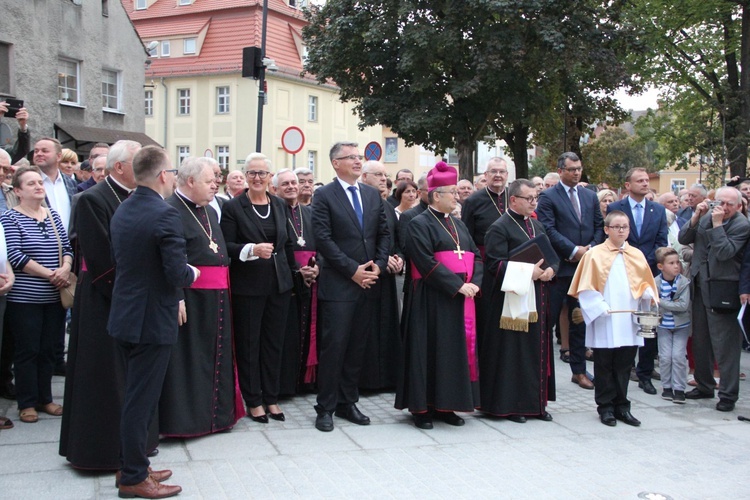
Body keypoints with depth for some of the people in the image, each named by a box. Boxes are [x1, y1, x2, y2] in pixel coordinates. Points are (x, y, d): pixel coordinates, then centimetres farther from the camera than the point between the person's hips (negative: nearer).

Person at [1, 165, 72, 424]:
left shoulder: (53, 216, 10)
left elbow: (67, 248, 9)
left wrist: (65, 269, -12)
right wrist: (50, 274, -18)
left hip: (54, 296, 5)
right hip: (24, 298, -5)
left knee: (48, 350, 11)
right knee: (27, 351, 3)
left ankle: (45, 398, 23)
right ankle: (27, 403, 14)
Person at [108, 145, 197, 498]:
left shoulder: (122, 210, 7)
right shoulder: (165, 215, -20)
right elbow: (177, 274, -24)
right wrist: (193, 273, -1)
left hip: (124, 316, 9)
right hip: (152, 320, -8)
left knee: (136, 396, 19)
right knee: (141, 400, 2)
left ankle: (133, 466, 30)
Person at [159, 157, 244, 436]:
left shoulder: (209, 211, 16)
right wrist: (177, 298, -24)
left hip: (217, 298, 9)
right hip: (190, 297, -9)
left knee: (216, 356, 15)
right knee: (188, 359, 0)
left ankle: (216, 412, 26)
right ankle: (184, 417, 11)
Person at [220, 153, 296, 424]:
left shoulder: (280, 205, 10)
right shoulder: (233, 207, -4)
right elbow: (226, 246, -9)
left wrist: (294, 271, 15)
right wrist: (252, 250, -24)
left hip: (279, 286, 4)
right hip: (247, 287, -4)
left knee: (274, 343, 10)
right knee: (249, 344, 4)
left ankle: (271, 398, 21)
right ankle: (254, 401, 14)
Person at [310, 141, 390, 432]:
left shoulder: (372, 194, 13)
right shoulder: (324, 196, -4)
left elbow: (384, 233, 13)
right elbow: (323, 239, -11)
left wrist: (379, 265, -3)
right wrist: (353, 270, -14)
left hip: (368, 283, 5)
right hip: (338, 285, -5)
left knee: (357, 347, 10)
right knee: (334, 346, -3)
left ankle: (348, 402, 20)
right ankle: (326, 408, 6)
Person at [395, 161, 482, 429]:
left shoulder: (458, 225, 17)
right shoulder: (420, 224, -6)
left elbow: (476, 255, 13)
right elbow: (427, 263, -16)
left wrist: (474, 283, -6)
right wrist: (457, 286, -20)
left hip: (461, 299, 7)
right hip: (433, 300, -7)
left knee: (456, 350, 8)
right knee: (431, 351, -2)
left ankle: (445, 405, 17)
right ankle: (422, 407, 7)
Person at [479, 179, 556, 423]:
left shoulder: (537, 226, 17)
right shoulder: (499, 228, -8)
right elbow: (495, 264, -16)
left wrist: (550, 269, -3)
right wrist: (527, 272, -22)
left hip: (538, 299, 8)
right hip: (512, 300, -7)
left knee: (538, 350, 10)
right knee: (513, 353, -3)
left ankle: (536, 402, 19)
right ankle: (510, 405, 7)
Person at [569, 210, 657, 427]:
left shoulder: (637, 255, 10)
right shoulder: (595, 255, -1)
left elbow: (645, 284, 13)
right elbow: (586, 288, -4)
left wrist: (647, 293, -9)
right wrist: (601, 307, -15)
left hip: (628, 323, 3)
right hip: (604, 323, -3)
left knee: (624, 366, 9)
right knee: (604, 367, 5)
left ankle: (621, 406, 18)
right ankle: (605, 407, 14)